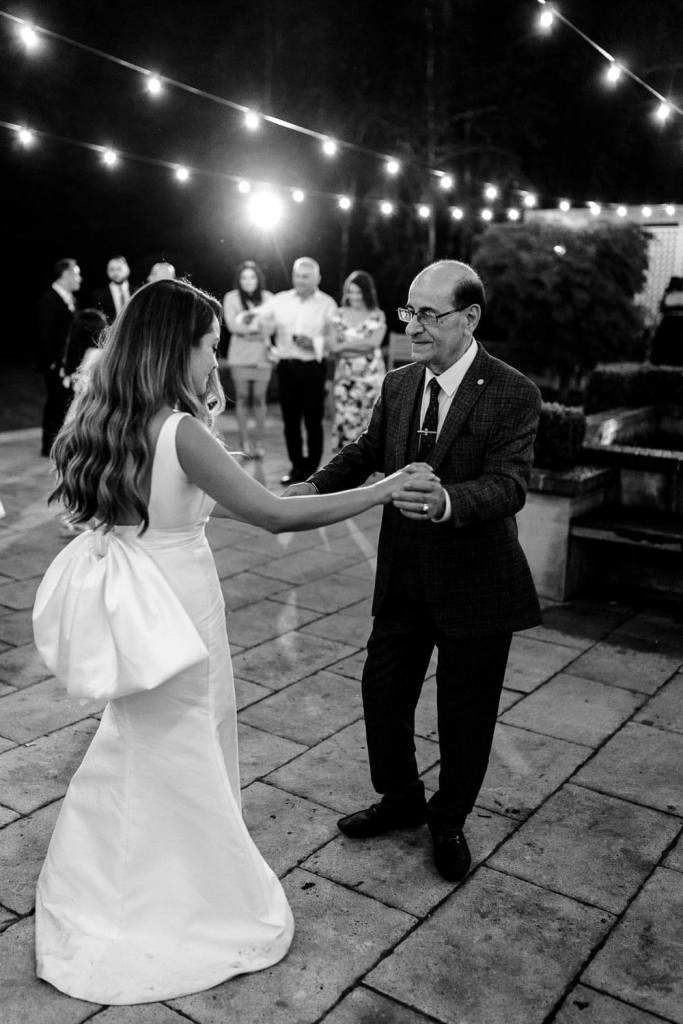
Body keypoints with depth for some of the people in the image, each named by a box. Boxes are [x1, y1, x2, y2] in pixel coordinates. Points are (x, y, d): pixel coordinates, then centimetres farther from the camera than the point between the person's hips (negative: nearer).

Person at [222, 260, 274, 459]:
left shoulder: (267, 297, 5)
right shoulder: (231, 297, 2)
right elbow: (232, 325, -6)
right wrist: (258, 326, -7)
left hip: (262, 353, 1)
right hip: (240, 354, -1)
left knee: (260, 398, 1)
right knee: (242, 397, 1)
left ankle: (259, 442, 7)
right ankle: (244, 442, 8)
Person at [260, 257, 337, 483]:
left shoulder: (327, 304, 3)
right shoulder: (280, 300, 9)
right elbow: (264, 325, 2)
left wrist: (314, 343, -21)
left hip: (312, 368, -2)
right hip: (287, 365, 3)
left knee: (313, 420, 1)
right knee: (290, 419, 7)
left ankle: (312, 468, 12)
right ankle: (297, 466, 20)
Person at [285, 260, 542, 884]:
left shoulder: (513, 395, -16)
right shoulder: (398, 385, 2)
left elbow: (509, 484, -27)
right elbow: (366, 453, 11)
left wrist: (447, 501, -48)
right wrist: (312, 489, -7)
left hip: (475, 582, -5)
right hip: (403, 578, 5)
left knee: (464, 713, 11)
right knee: (383, 691, 15)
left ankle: (450, 820, 38)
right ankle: (401, 800, 41)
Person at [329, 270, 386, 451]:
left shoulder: (377, 316, 3)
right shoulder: (340, 315, 10)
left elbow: (373, 342, -11)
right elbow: (332, 347, 3)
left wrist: (345, 344, -5)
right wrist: (361, 345, -9)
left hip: (371, 374, -2)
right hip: (345, 375, 2)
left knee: (370, 420, -5)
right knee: (345, 418, -1)